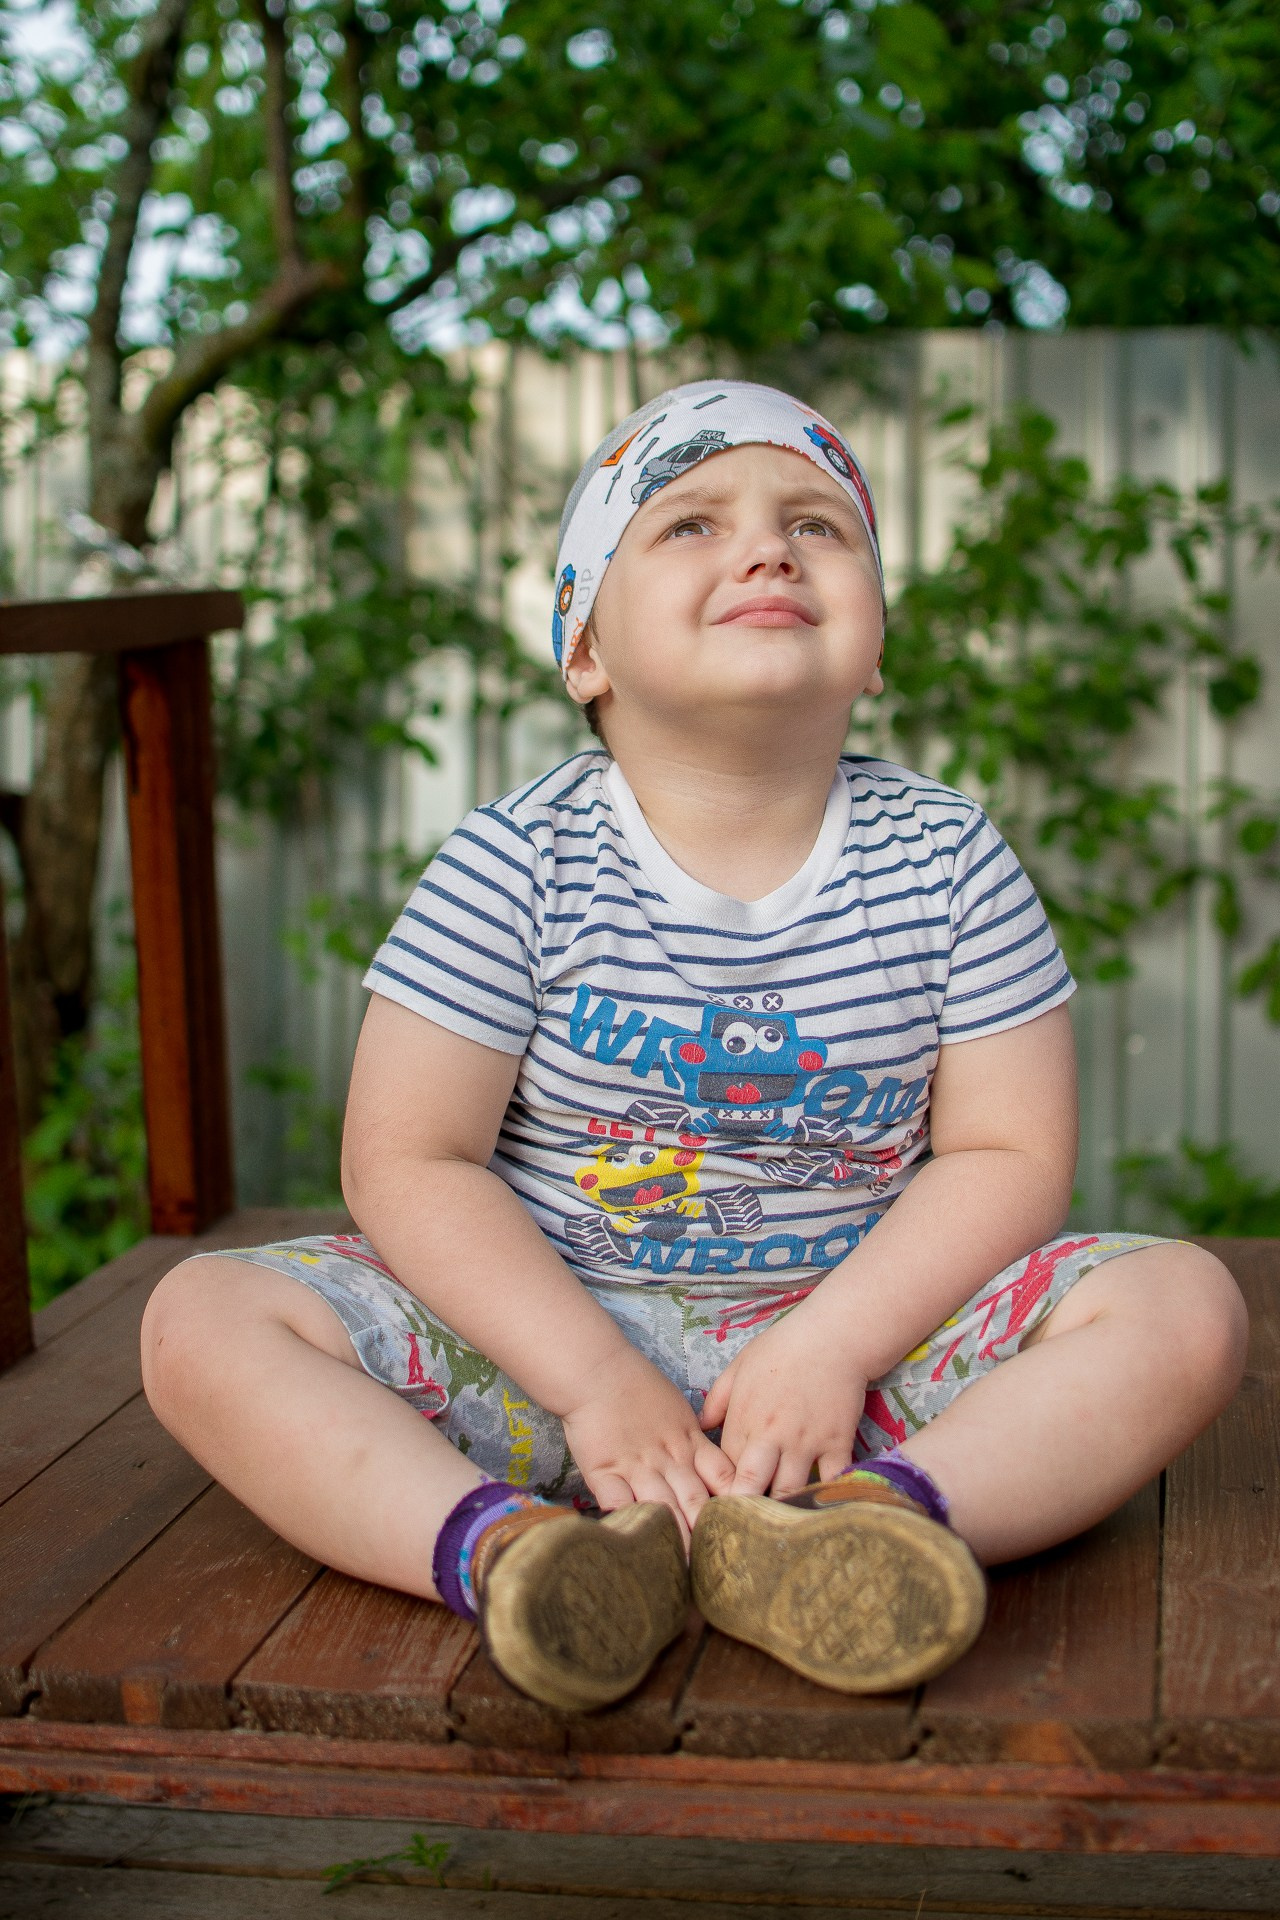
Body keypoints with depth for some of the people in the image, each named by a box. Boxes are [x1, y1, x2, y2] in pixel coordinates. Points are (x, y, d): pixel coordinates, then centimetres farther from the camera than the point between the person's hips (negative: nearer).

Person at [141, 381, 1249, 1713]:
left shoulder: (946, 863, -4)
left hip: (864, 1320, 1)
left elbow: (1007, 1155, -5)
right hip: (546, 1326, 0)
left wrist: (833, 1347, -19)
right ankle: (498, 1545, -38)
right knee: (202, 1322, -19)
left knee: (1187, 1307, -19)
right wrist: (592, 1378, -20)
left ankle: (862, 1520, -39)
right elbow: (407, 1162, -10)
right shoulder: (515, 868, -9)